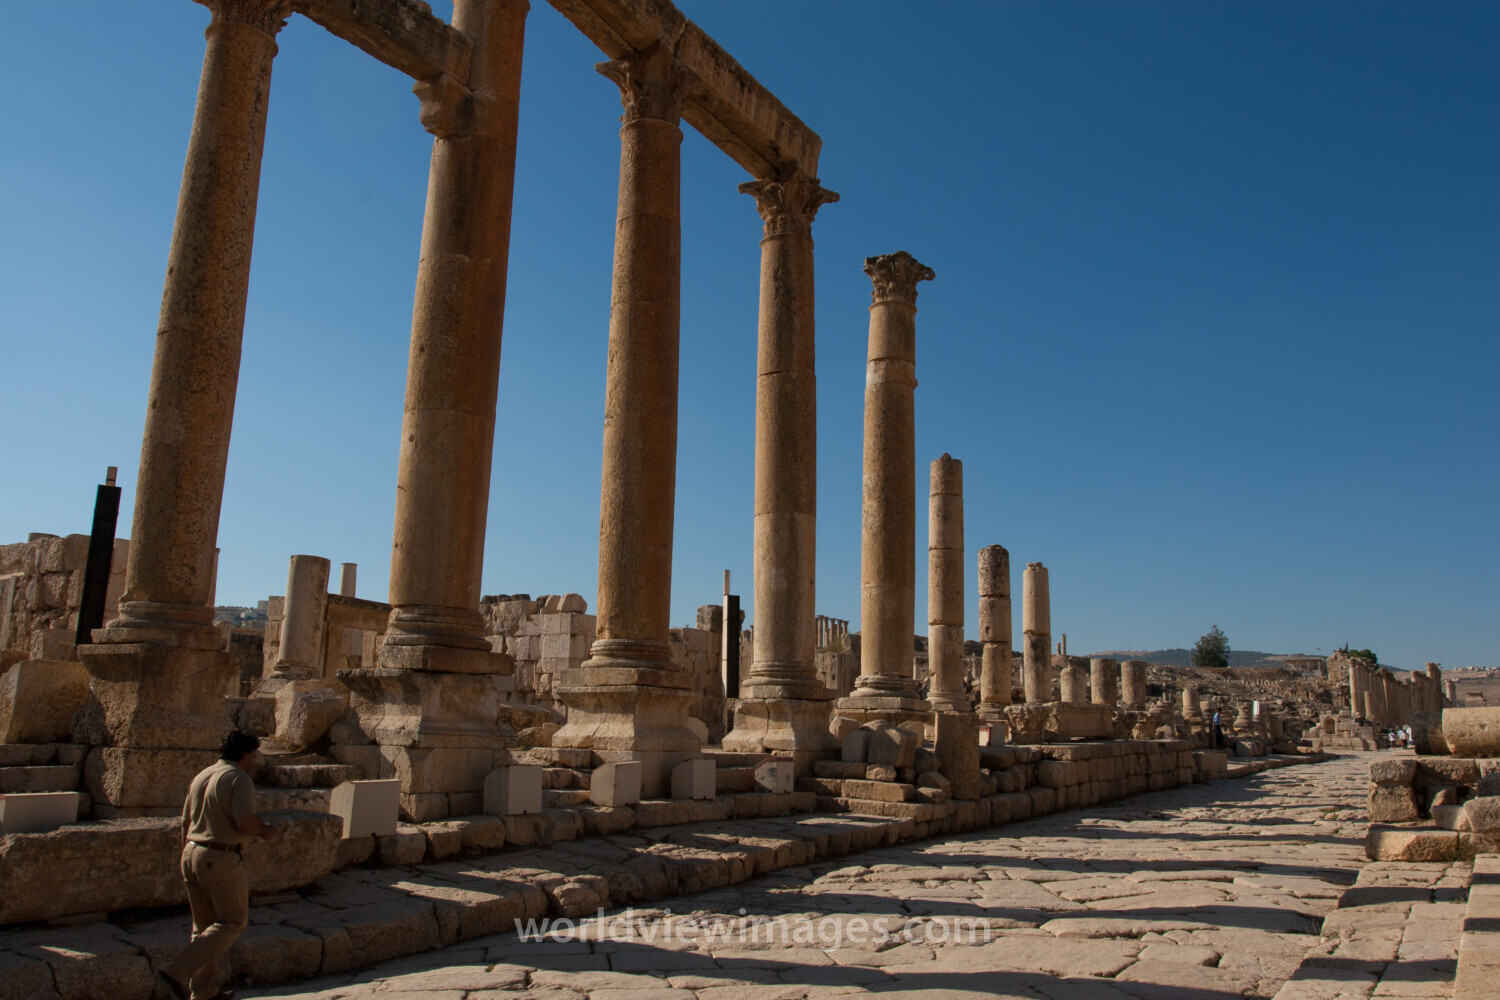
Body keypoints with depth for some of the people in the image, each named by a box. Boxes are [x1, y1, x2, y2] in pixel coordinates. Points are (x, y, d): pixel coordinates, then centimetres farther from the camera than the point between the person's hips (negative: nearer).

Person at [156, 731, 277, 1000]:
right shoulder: (239, 779, -12)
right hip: (220, 858, -9)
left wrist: (188, 860, 25)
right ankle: (177, 972, -7)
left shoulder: (201, 776, 13)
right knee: (233, 921, 3)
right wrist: (265, 830, -3)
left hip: (192, 854, 9)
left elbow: (186, 822, 17)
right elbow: (245, 823, -23)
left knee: (205, 925, 16)